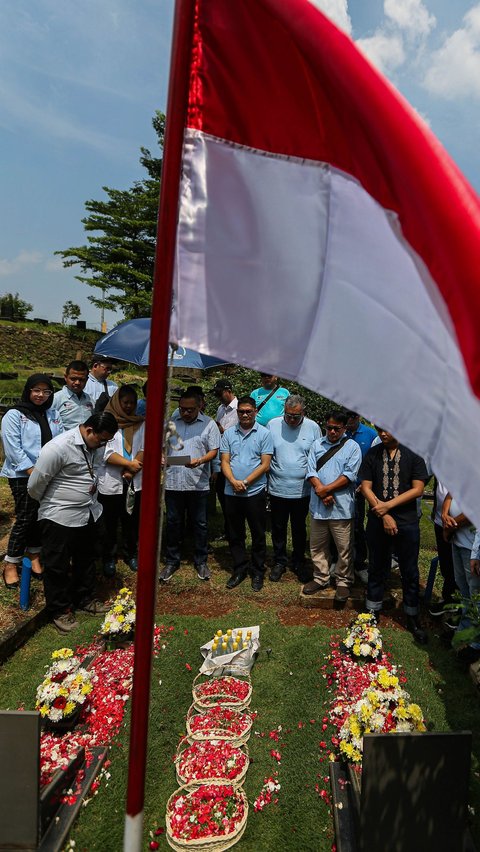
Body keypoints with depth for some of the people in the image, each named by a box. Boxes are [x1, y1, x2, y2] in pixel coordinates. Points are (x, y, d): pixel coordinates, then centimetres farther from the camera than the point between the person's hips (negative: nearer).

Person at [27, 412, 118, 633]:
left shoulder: (96, 445, -1)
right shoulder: (58, 447, -25)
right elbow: (35, 485, -15)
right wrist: (48, 503, 2)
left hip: (89, 514, 7)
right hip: (60, 518, -7)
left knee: (86, 560, 21)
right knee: (58, 566, 9)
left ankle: (85, 599, 40)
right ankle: (59, 611, 26)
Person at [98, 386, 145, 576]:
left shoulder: (141, 424, 7)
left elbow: (144, 450, -1)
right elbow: (107, 453, -12)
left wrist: (131, 470, -14)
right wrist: (129, 464, -18)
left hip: (135, 482, 3)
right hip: (111, 482, -3)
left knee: (132, 521, 13)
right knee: (110, 523, 9)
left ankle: (131, 555, 30)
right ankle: (108, 558, 24)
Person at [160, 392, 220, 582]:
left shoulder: (209, 424, 1)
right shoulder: (170, 421, 5)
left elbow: (213, 450, -2)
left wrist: (200, 461, -20)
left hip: (198, 483, -1)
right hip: (172, 481, 1)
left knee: (200, 524, 9)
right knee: (173, 523, 11)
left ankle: (201, 561, 24)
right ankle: (172, 561, 26)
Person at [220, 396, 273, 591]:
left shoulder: (264, 434, -2)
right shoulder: (228, 433, 7)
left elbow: (265, 465, -7)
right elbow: (224, 461, 3)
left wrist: (245, 482, -12)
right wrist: (233, 481, -14)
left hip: (255, 492, -3)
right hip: (231, 493, 3)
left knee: (258, 535, 8)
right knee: (235, 534, 12)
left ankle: (258, 572, 22)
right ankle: (239, 569, 27)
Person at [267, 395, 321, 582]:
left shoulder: (313, 427, -3)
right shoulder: (273, 425, -4)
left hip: (302, 489, 0)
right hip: (277, 488, 0)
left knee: (299, 529, 15)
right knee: (278, 528, 13)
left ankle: (299, 563, 32)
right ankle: (279, 562, 30)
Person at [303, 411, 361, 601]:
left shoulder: (352, 447, 1)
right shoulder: (317, 444, 10)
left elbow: (350, 475, -9)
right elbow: (311, 471, 2)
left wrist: (326, 489, -12)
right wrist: (321, 491, -12)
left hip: (342, 506, -3)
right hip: (318, 505, 4)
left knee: (344, 548, 4)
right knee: (317, 546, 14)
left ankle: (343, 582, 21)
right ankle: (321, 579, 29)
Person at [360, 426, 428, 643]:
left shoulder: (413, 455, -3)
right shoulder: (372, 454, 1)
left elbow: (417, 489, -7)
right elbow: (366, 487, -2)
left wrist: (388, 505, -15)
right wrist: (384, 516, -10)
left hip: (407, 522, -1)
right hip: (378, 521, 1)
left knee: (410, 572, 10)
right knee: (377, 568, 13)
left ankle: (412, 617, 27)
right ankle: (373, 613, 29)